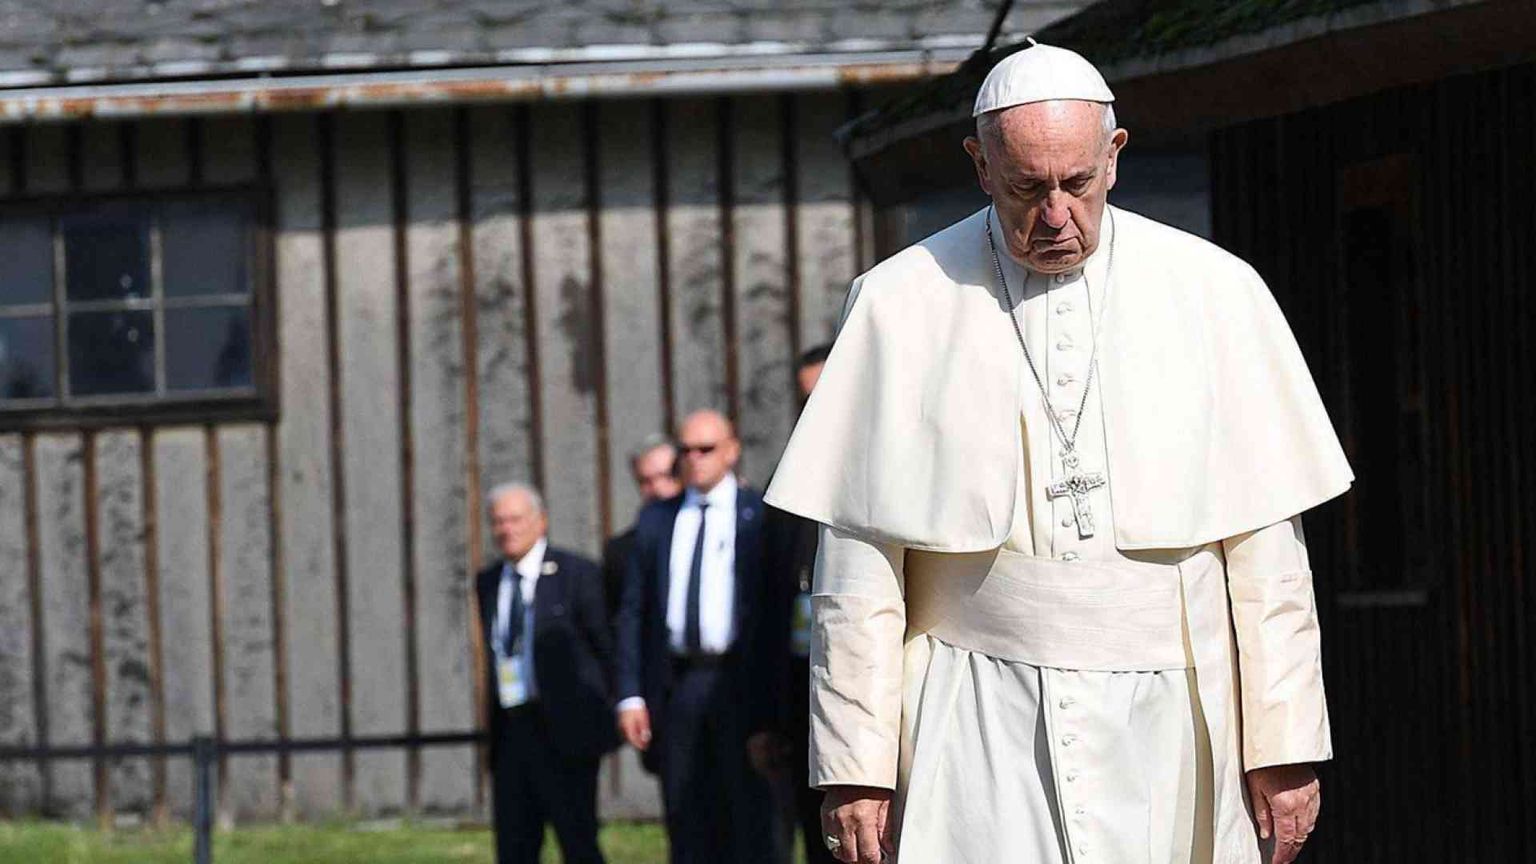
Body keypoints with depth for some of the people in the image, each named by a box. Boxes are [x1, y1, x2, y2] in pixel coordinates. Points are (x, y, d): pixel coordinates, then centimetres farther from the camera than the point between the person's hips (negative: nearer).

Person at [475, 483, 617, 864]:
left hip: (563, 731, -5)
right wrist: (492, 717, 10)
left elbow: (606, 646, -3)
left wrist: (604, 713, -3)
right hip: (509, 731, 5)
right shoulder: (488, 583, 12)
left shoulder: (576, 574, -4)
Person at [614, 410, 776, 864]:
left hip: (740, 686, -3)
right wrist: (630, 694, 2)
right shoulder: (656, 519, 14)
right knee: (685, 822, 3)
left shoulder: (760, 515, 3)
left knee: (749, 818, -5)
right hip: (676, 685, 3)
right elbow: (634, 610, 11)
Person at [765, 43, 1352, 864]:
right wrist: (855, 764, -2)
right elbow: (859, 560, 3)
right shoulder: (902, 304, 3)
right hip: (978, 735, -1)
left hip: (1165, 732, 1)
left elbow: (1265, 547, 6)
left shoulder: (1215, 294, 6)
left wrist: (1286, 746, 2)